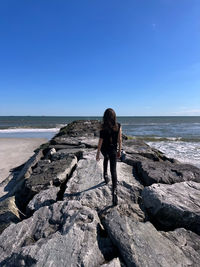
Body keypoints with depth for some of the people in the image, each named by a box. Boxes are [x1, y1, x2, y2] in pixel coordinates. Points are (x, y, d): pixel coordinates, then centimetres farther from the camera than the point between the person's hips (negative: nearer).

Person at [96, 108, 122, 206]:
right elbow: (119, 140, -2)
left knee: (106, 158, 36)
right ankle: (114, 190, -8)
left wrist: (98, 153, -5)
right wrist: (119, 151, 10)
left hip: (104, 149, 0)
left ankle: (105, 174, 40)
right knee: (113, 170, 3)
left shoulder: (103, 127, -13)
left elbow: (100, 140, -12)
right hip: (113, 150, 0)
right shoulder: (118, 126, -7)